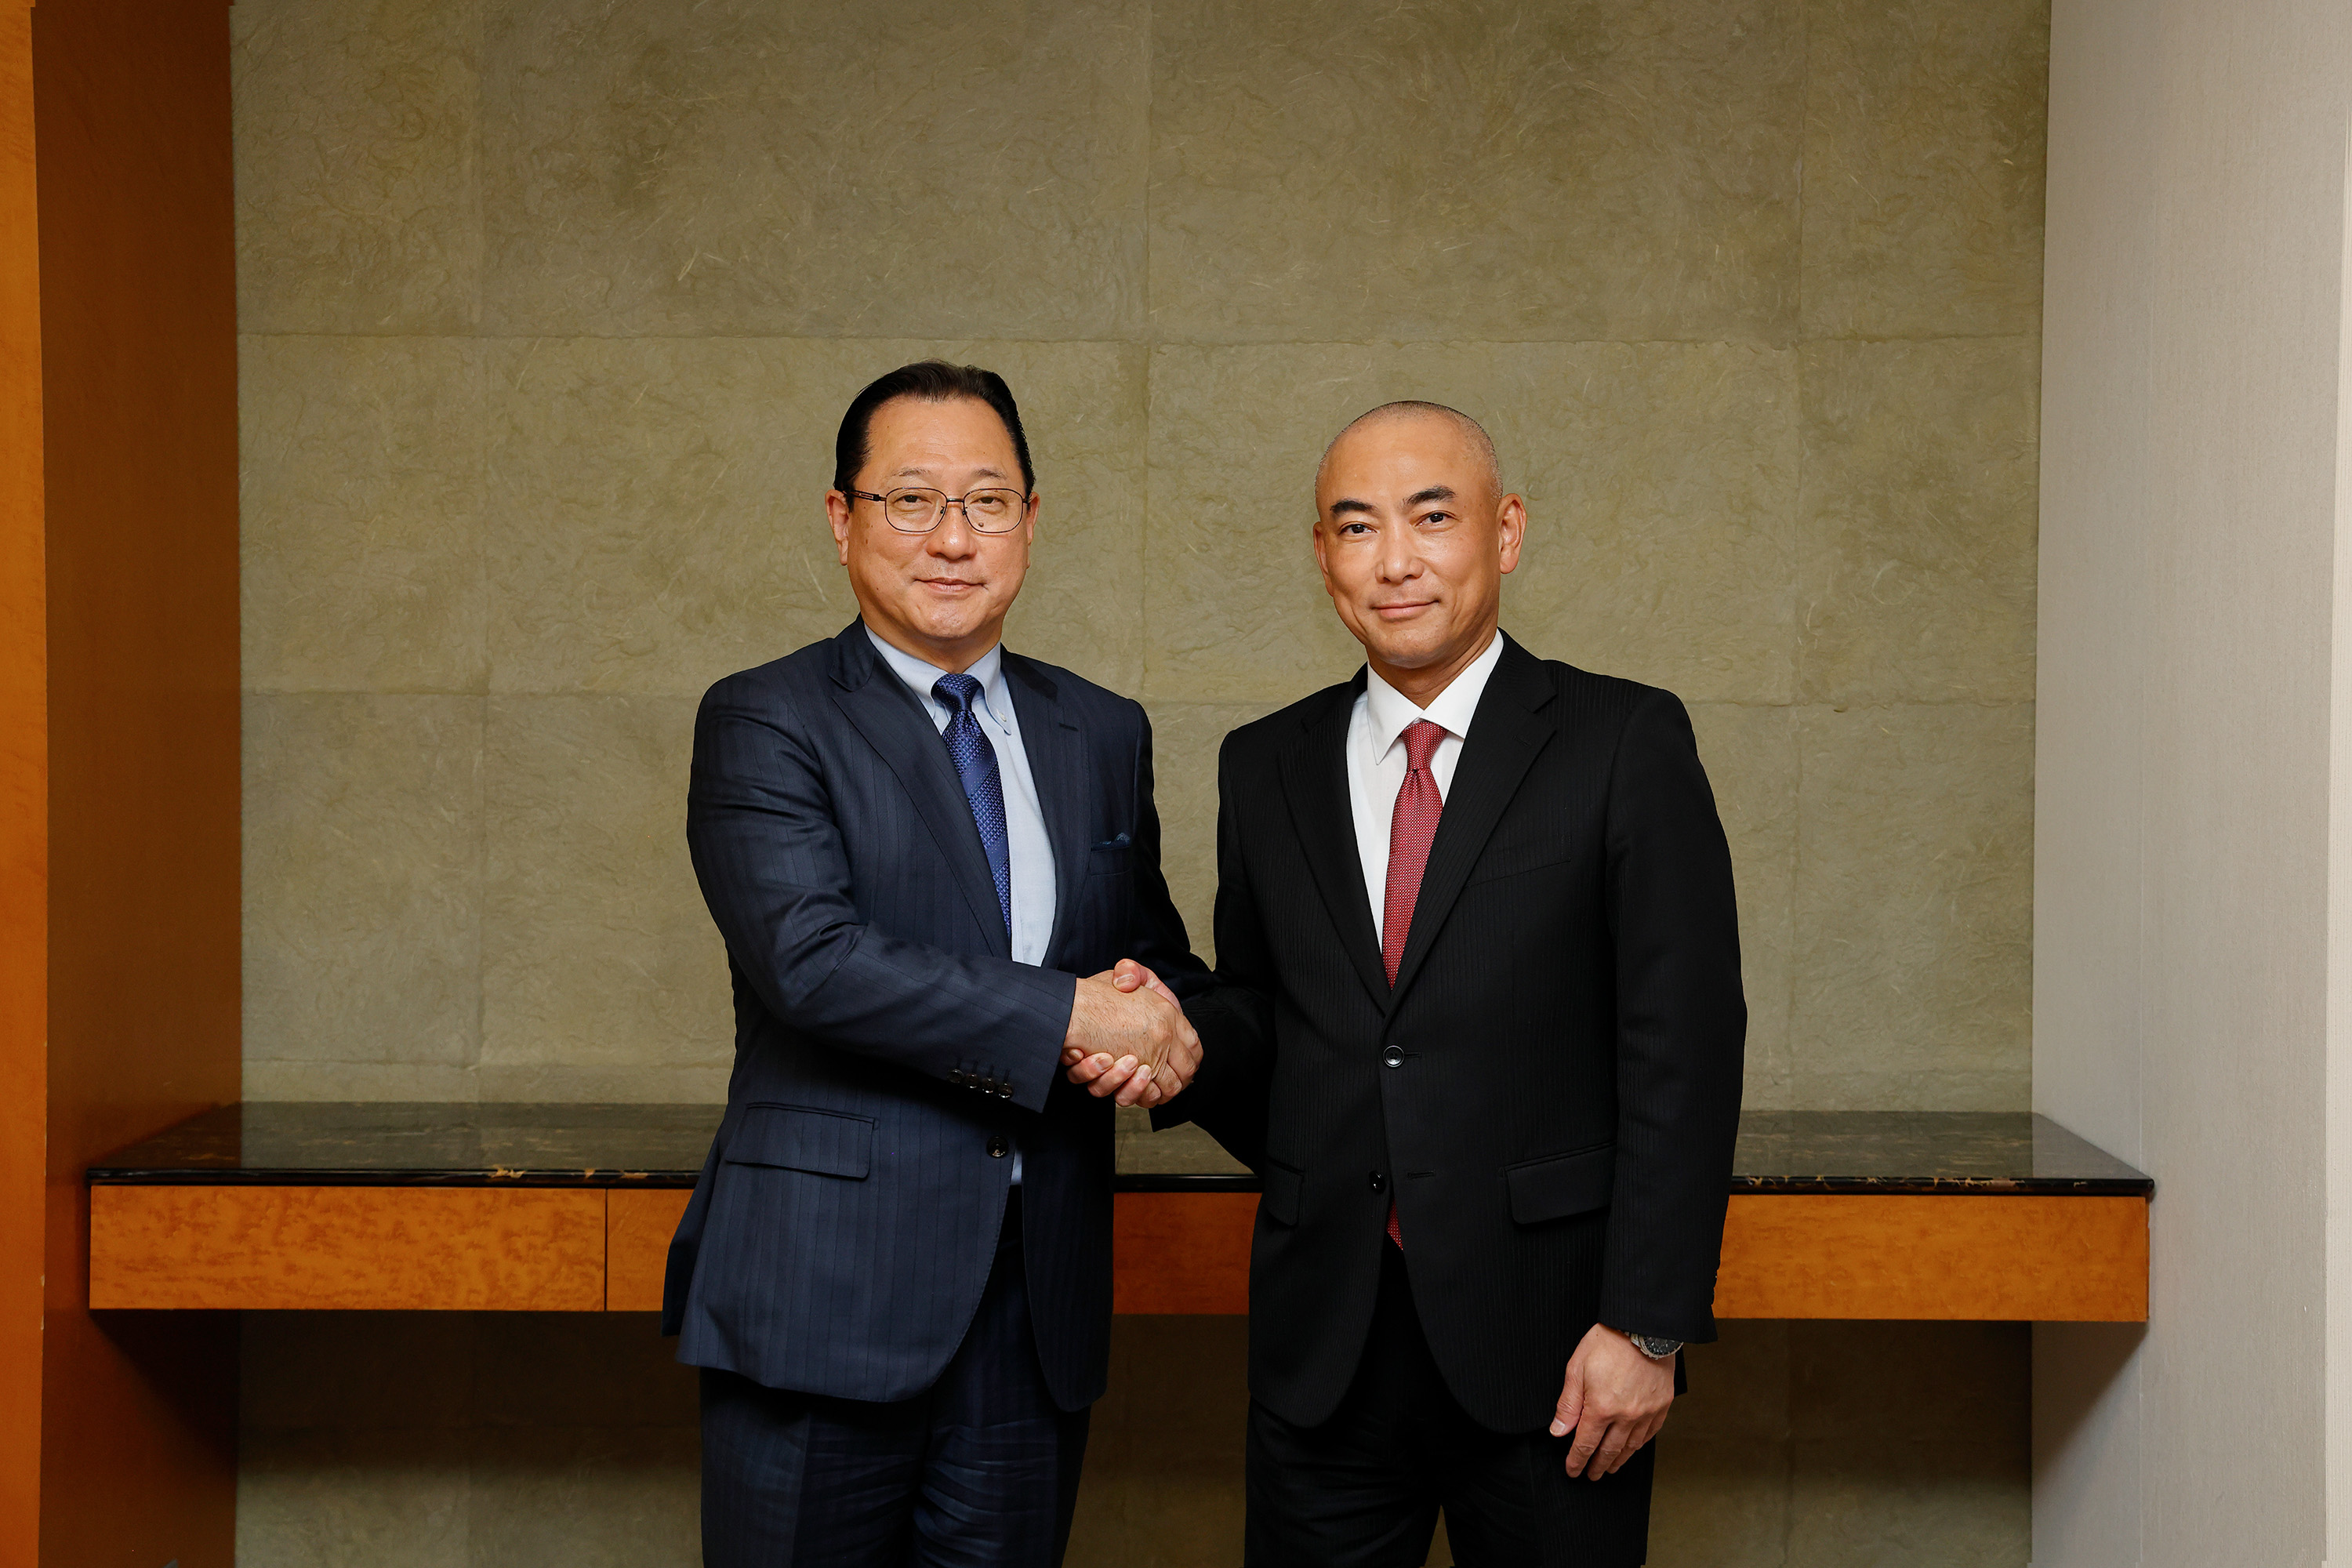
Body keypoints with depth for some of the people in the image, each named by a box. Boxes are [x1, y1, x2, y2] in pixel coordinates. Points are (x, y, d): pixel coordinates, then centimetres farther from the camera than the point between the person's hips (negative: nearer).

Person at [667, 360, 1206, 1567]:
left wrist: (1160, 1026, -5)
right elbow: (812, 961, -17)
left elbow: (1158, 960, 20)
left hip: (1036, 1309, 5)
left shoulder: (1103, 735, 14)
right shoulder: (763, 725, -3)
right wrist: (1070, 1014, -17)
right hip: (824, 1298, -4)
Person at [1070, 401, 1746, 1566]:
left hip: (1546, 1338, -3)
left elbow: (1683, 1048, -7)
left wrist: (1647, 1326, -12)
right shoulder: (1267, 767, 10)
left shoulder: (1626, 743, -2)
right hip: (1325, 1339, 3)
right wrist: (1181, 1037, -8)